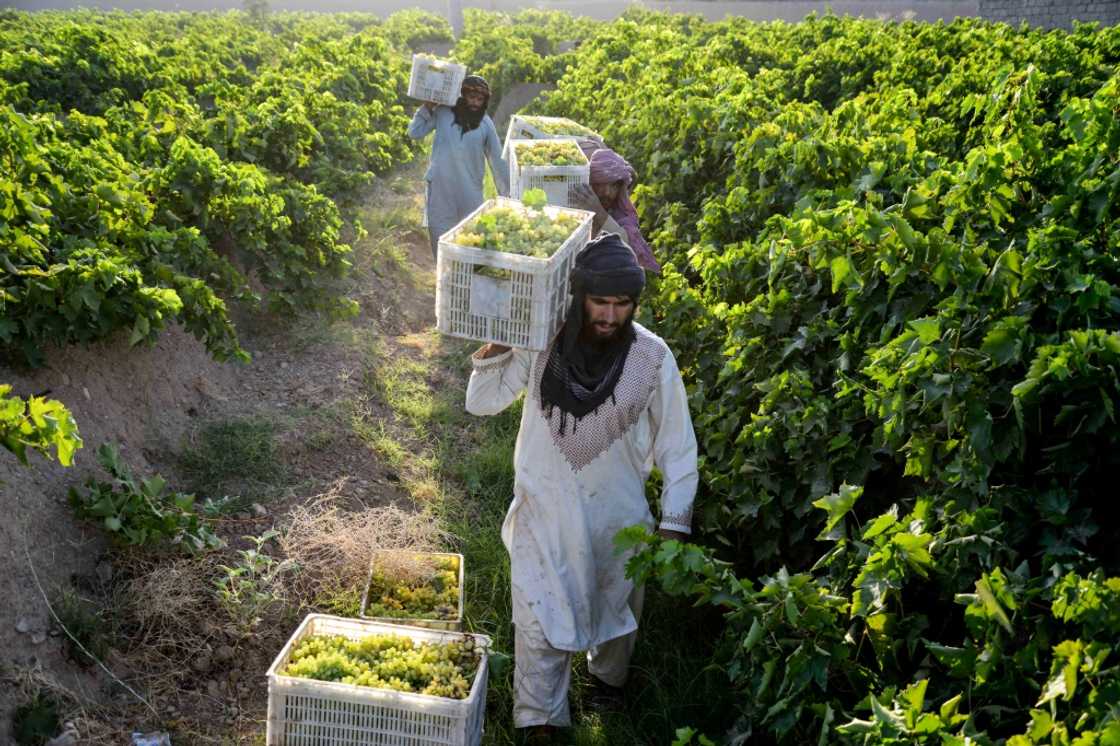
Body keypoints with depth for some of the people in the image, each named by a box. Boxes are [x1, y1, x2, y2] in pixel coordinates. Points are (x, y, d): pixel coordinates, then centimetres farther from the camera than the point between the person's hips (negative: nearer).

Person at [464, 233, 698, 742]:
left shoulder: (651, 357, -17)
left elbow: (677, 445, -9)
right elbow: (482, 402, -7)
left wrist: (674, 523, -10)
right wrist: (496, 344, -22)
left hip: (616, 512, 1)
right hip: (544, 510, -1)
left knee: (615, 606, 24)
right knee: (540, 623, 5)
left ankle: (608, 674, 55)